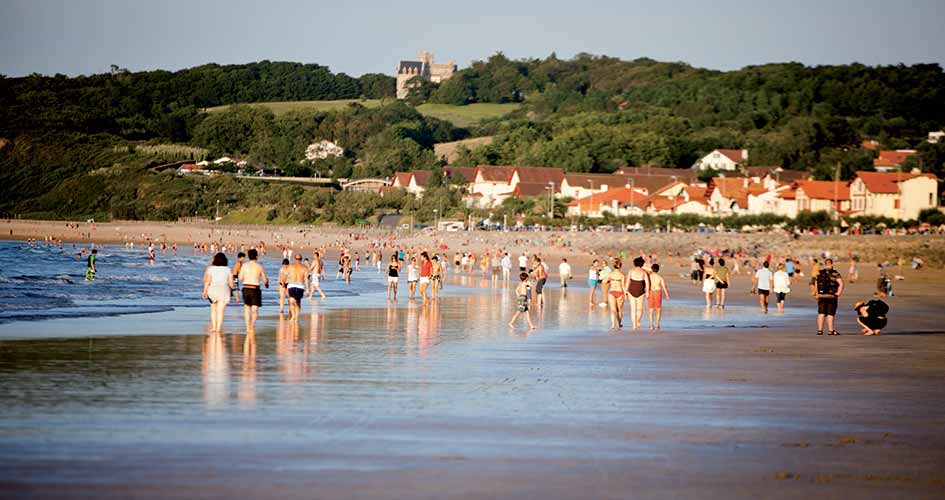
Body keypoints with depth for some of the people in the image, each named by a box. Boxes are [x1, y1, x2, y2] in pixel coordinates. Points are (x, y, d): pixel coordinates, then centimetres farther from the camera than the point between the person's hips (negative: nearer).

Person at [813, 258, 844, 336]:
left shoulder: (819, 273, 7)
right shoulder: (835, 274, -3)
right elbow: (841, 284, -12)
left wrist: (816, 294, 11)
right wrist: (838, 294, -5)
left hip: (821, 296, 3)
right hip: (832, 296, -3)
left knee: (821, 314, 8)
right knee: (830, 314, 3)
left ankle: (820, 330, 7)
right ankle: (830, 330, 3)